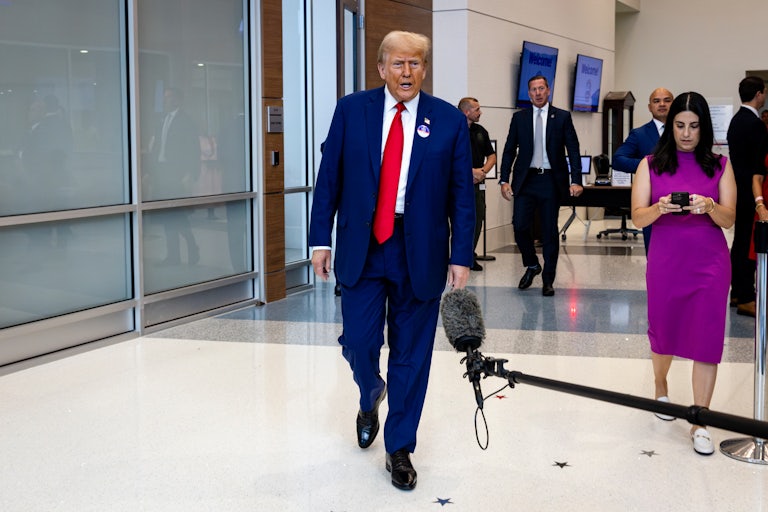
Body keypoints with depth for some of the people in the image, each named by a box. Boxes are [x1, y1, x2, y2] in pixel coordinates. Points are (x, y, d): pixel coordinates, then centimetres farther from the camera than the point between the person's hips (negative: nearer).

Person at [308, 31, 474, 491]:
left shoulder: (449, 121, -1)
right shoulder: (351, 110, 1)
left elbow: (462, 194, 1)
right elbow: (329, 179, 3)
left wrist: (462, 256, -3)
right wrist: (321, 239, -1)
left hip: (420, 254, 0)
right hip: (361, 248, 1)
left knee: (411, 355, 7)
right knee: (358, 342, 1)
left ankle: (400, 449, 23)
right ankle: (371, 396, 37)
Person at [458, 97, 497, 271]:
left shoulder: (480, 131, 14)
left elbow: (491, 156, 17)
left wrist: (482, 171, -2)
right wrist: (471, 171, -13)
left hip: (478, 184, 6)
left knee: (477, 221, 6)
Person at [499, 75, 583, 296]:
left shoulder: (562, 117, 3)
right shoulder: (519, 118, 7)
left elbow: (573, 150, 0)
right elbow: (509, 150, 8)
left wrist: (576, 180, -11)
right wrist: (504, 180, -1)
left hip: (551, 181, -1)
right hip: (526, 180, 1)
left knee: (550, 231, 3)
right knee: (520, 225, -6)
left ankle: (548, 280, 14)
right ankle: (532, 265, 20)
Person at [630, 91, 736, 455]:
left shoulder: (719, 166, 4)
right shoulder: (651, 164, 3)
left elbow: (729, 220, -1)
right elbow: (638, 218, -3)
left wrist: (709, 207, -22)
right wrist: (659, 208, -23)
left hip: (709, 264, 0)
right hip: (665, 262, 1)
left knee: (706, 339, -5)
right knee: (663, 330, 14)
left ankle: (700, 423, 1)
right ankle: (660, 386, 44)